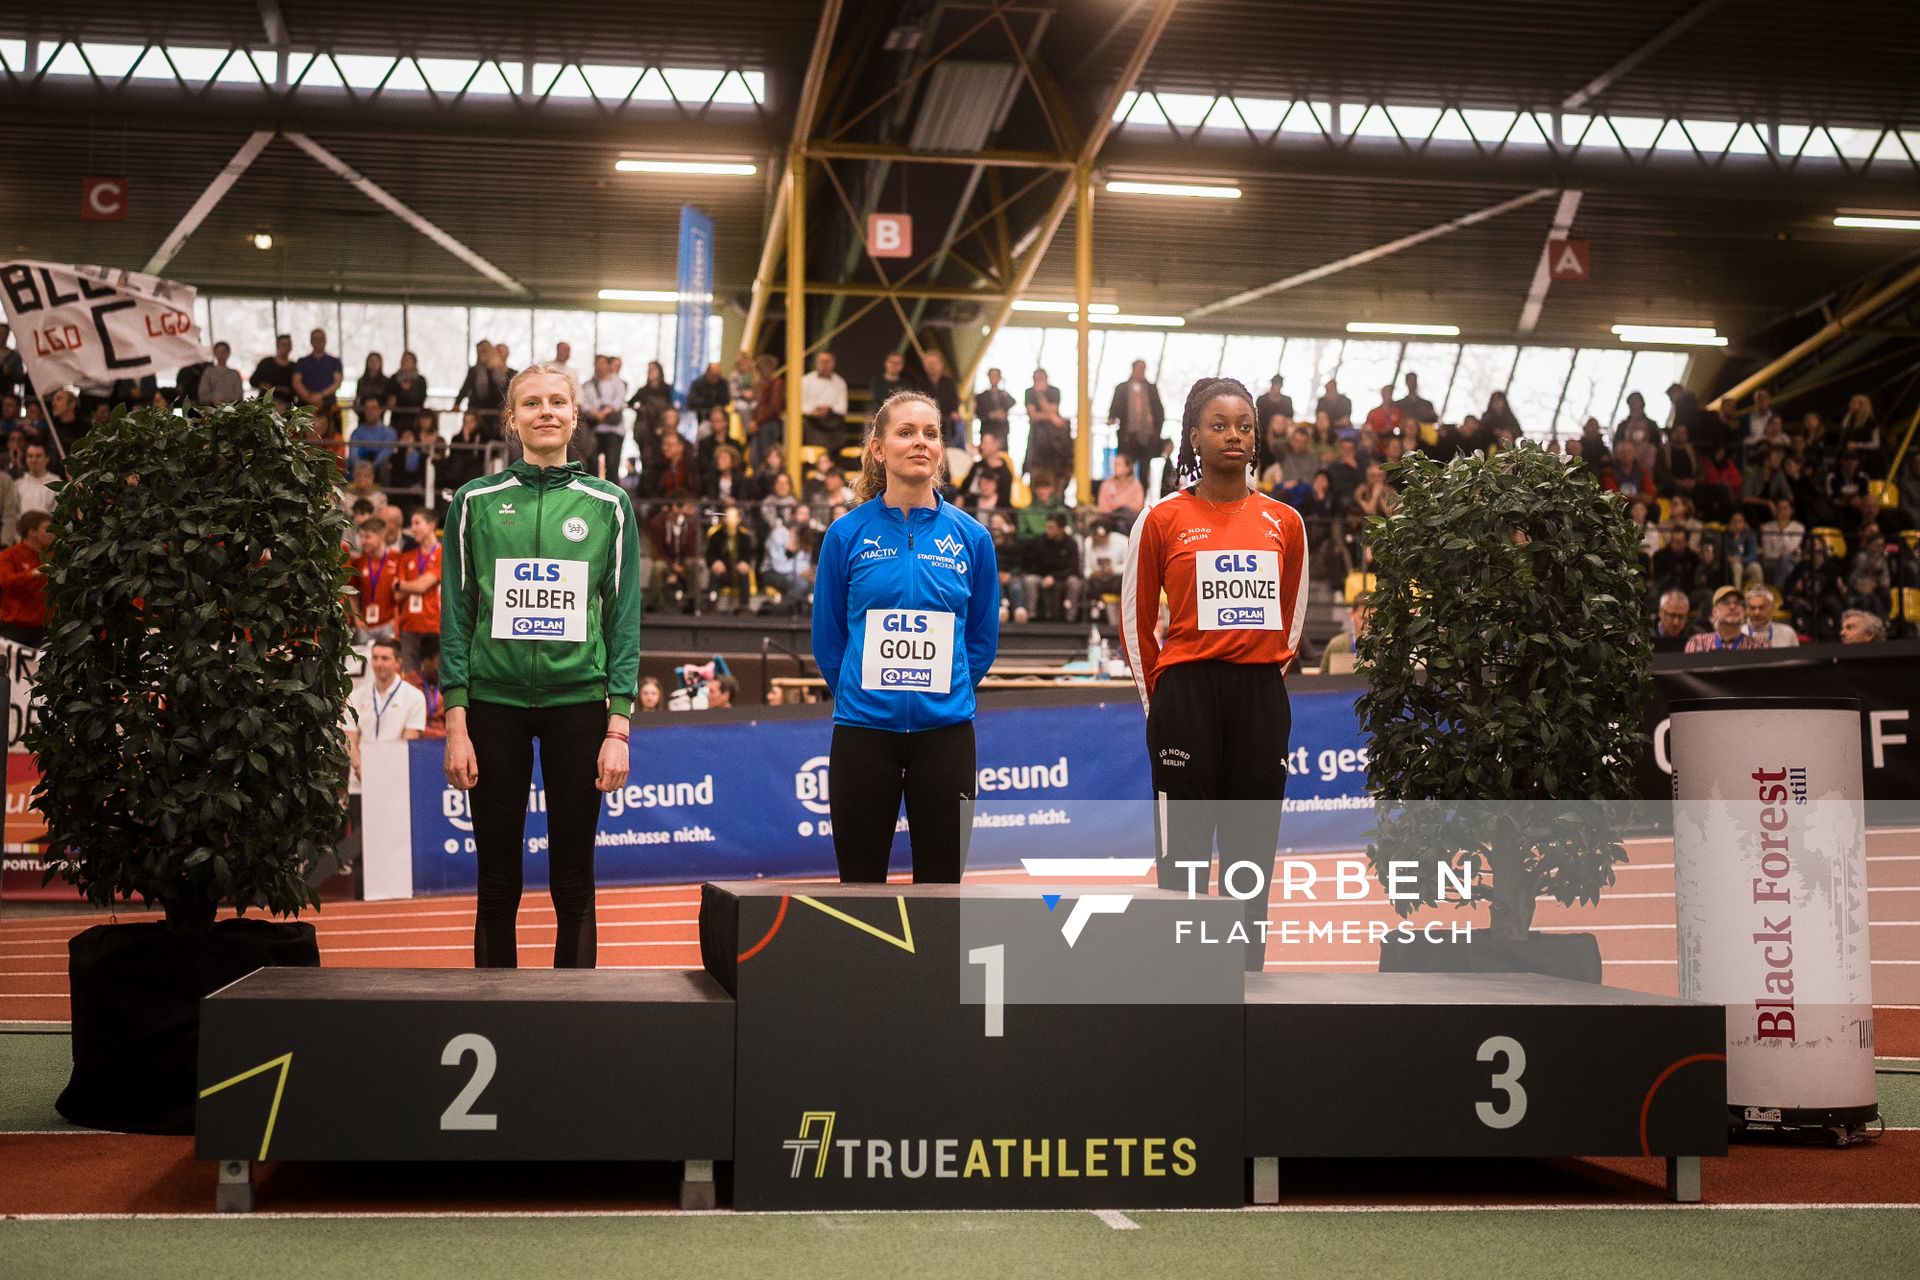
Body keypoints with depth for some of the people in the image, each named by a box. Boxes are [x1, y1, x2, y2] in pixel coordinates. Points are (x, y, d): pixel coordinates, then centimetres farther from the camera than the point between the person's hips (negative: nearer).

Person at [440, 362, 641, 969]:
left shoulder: (608, 504, 5)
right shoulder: (476, 502, 5)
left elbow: (623, 617, 4)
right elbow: (457, 614, 4)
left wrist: (619, 728, -3)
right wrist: (456, 724, -3)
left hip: (578, 701, 0)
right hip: (494, 701, 0)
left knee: (573, 881, 4)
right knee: (498, 881, 5)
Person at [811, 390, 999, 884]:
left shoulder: (971, 537, 2)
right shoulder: (847, 534, -1)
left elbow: (983, 639, 11)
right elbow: (828, 639, 7)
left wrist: (943, 693, 9)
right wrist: (861, 694, 10)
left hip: (944, 730, 1)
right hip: (864, 730, -1)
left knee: (941, 882, 6)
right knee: (860, 882, 6)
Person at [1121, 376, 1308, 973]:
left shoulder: (1284, 522, 8)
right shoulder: (1163, 519, 0)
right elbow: (1136, 620, 6)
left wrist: (1269, 672, 12)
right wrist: (1159, 698, 6)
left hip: (1261, 696, 3)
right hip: (1186, 694, -3)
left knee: (1252, 849, 6)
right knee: (1184, 852, 0)